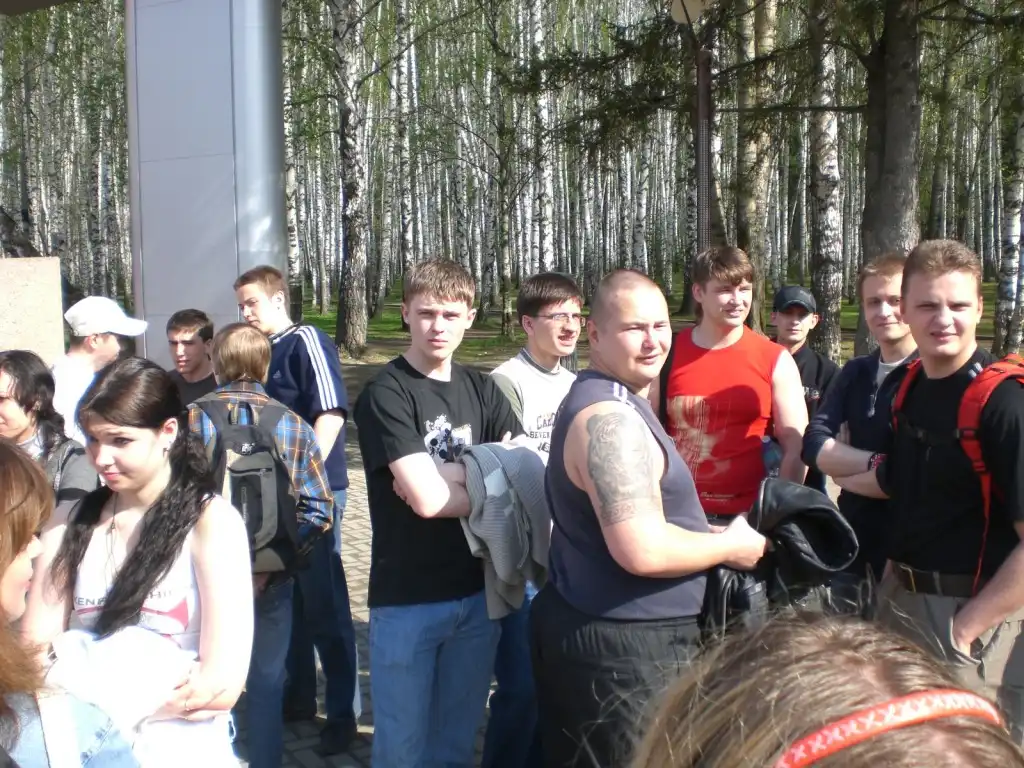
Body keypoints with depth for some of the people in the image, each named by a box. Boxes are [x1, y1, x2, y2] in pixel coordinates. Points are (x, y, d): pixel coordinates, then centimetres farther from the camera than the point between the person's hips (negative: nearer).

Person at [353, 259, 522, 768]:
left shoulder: (481, 390, 8)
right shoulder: (385, 393, -10)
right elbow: (425, 499, -20)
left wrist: (441, 475, -14)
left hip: (477, 592, 5)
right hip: (407, 599, -5)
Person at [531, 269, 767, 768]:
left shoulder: (600, 398, 11)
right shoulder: (611, 417, -22)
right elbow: (642, 550, -28)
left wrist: (711, 533, 12)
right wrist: (734, 547, -12)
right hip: (623, 646, -10)